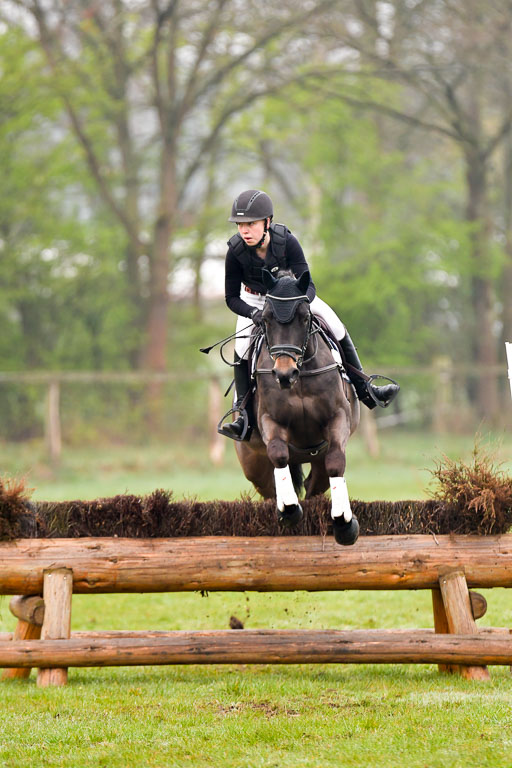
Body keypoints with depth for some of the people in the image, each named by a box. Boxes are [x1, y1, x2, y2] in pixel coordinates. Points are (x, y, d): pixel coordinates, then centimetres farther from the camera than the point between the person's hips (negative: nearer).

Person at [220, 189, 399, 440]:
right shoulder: (236, 252, -30)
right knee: (242, 351, -21)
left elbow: (308, 285, -31)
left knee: (337, 328, -5)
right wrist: (254, 314, -39)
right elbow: (232, 298, -20)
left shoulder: (287, 242, -32)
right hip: (254, 301, -1)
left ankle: (365, 391, 8)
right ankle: (243, 414, -10)